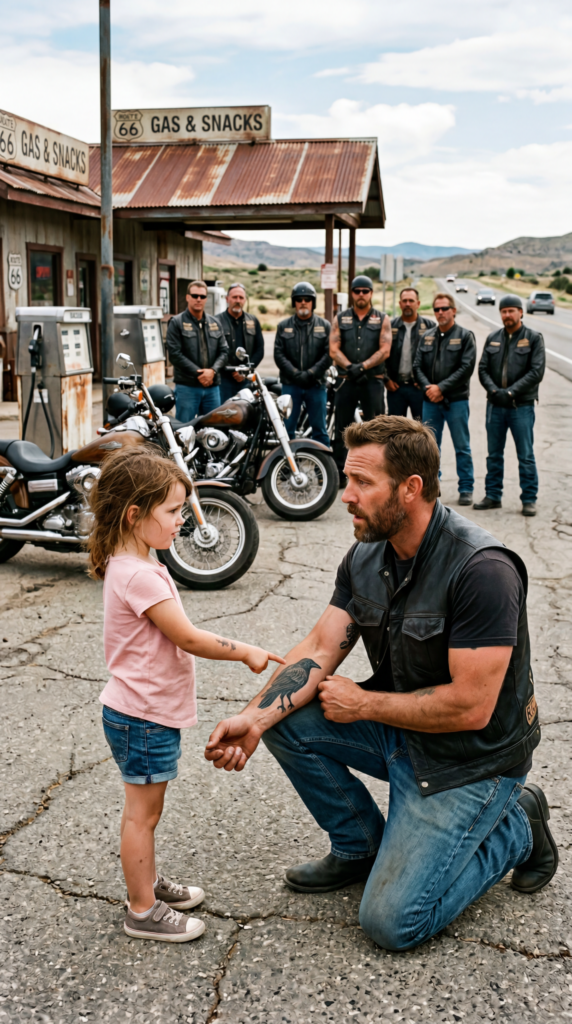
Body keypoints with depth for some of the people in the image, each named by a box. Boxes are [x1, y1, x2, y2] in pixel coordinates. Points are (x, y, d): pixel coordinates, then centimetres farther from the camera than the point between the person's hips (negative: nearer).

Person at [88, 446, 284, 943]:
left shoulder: (132, 566, 7)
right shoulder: (139, 576, -26)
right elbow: (189, 639, -24)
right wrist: (247, 652, -14)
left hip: (147, 711, 10)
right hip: (144, 716, -10)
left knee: (147, 808, 22)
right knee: (143, 812, 3)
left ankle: (148, 881, 38)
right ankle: (143, 910, 17)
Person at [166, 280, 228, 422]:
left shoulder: (214, 323, 16)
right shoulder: (177, 322, 1)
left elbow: (224, 351, 10)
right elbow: (175, 354, -9)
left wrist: (212, 371, -9)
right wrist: (198, 373, -14)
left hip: (212, 386, 5)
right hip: (187, 387, -5)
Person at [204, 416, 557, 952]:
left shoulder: (482, 569, -28)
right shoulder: (366, 556, -3)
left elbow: (470, 706, -29)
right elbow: (320, 648, -7)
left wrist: (363, 703, -18)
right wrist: (254, 718, -23)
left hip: (472, 756, -7)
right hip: (398, 726, 7)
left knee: (392, 922, -11)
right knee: (285, 718, -10)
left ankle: (514, 827, 11)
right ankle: (362, 846, 11)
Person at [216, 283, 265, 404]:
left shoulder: (253, 321, 14)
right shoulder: (217, 321, 2)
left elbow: (259, 350, 11)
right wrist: (231, 371, -11)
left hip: (247, 379, 3)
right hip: (224, 379, -3)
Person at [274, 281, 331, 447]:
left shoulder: (324, 326, 6)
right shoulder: (283, 326, 8)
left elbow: (328, 354, -2)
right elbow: (279, 354, 0)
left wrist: (310, 374, -13)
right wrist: (295, 374, -13)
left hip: (316, 385, 0)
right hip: (290, 385, 1)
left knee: (319, 429, 4)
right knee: (286, 428, 2)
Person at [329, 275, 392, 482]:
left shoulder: (382, 320, 7)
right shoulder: (341, 319, 11)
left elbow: (384, 350, -5)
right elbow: (334, 350, 1)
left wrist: (362, 366, -16)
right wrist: (350, 367, -14)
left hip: (373, 381, -2)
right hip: (347, 380, 2)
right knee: (342, 430, 4)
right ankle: (339, 474, 10)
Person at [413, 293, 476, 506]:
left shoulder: (465, 336, 0)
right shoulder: (427, 337, 12)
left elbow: (467, 367, -9)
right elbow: (417, 366, 9)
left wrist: (441, 387, -14)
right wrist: (428, 387, -9)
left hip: (456, 400, -4)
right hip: (430, 401, 4)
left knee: (462, 447, 1)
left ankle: (466, 488, 8)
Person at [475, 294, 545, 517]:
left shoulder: (534, 338, -1)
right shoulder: (493, 339, 10)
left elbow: (536, 372, -9)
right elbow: (482, 369, 6)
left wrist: (511, 392, -16)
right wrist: (494, 390, -11)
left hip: (522, 406, -4)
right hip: (495, 405, 4)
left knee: (526, 456, 0)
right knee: (494, 454, 11)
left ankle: (529, 499, 8)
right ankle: (493, 496, 20)